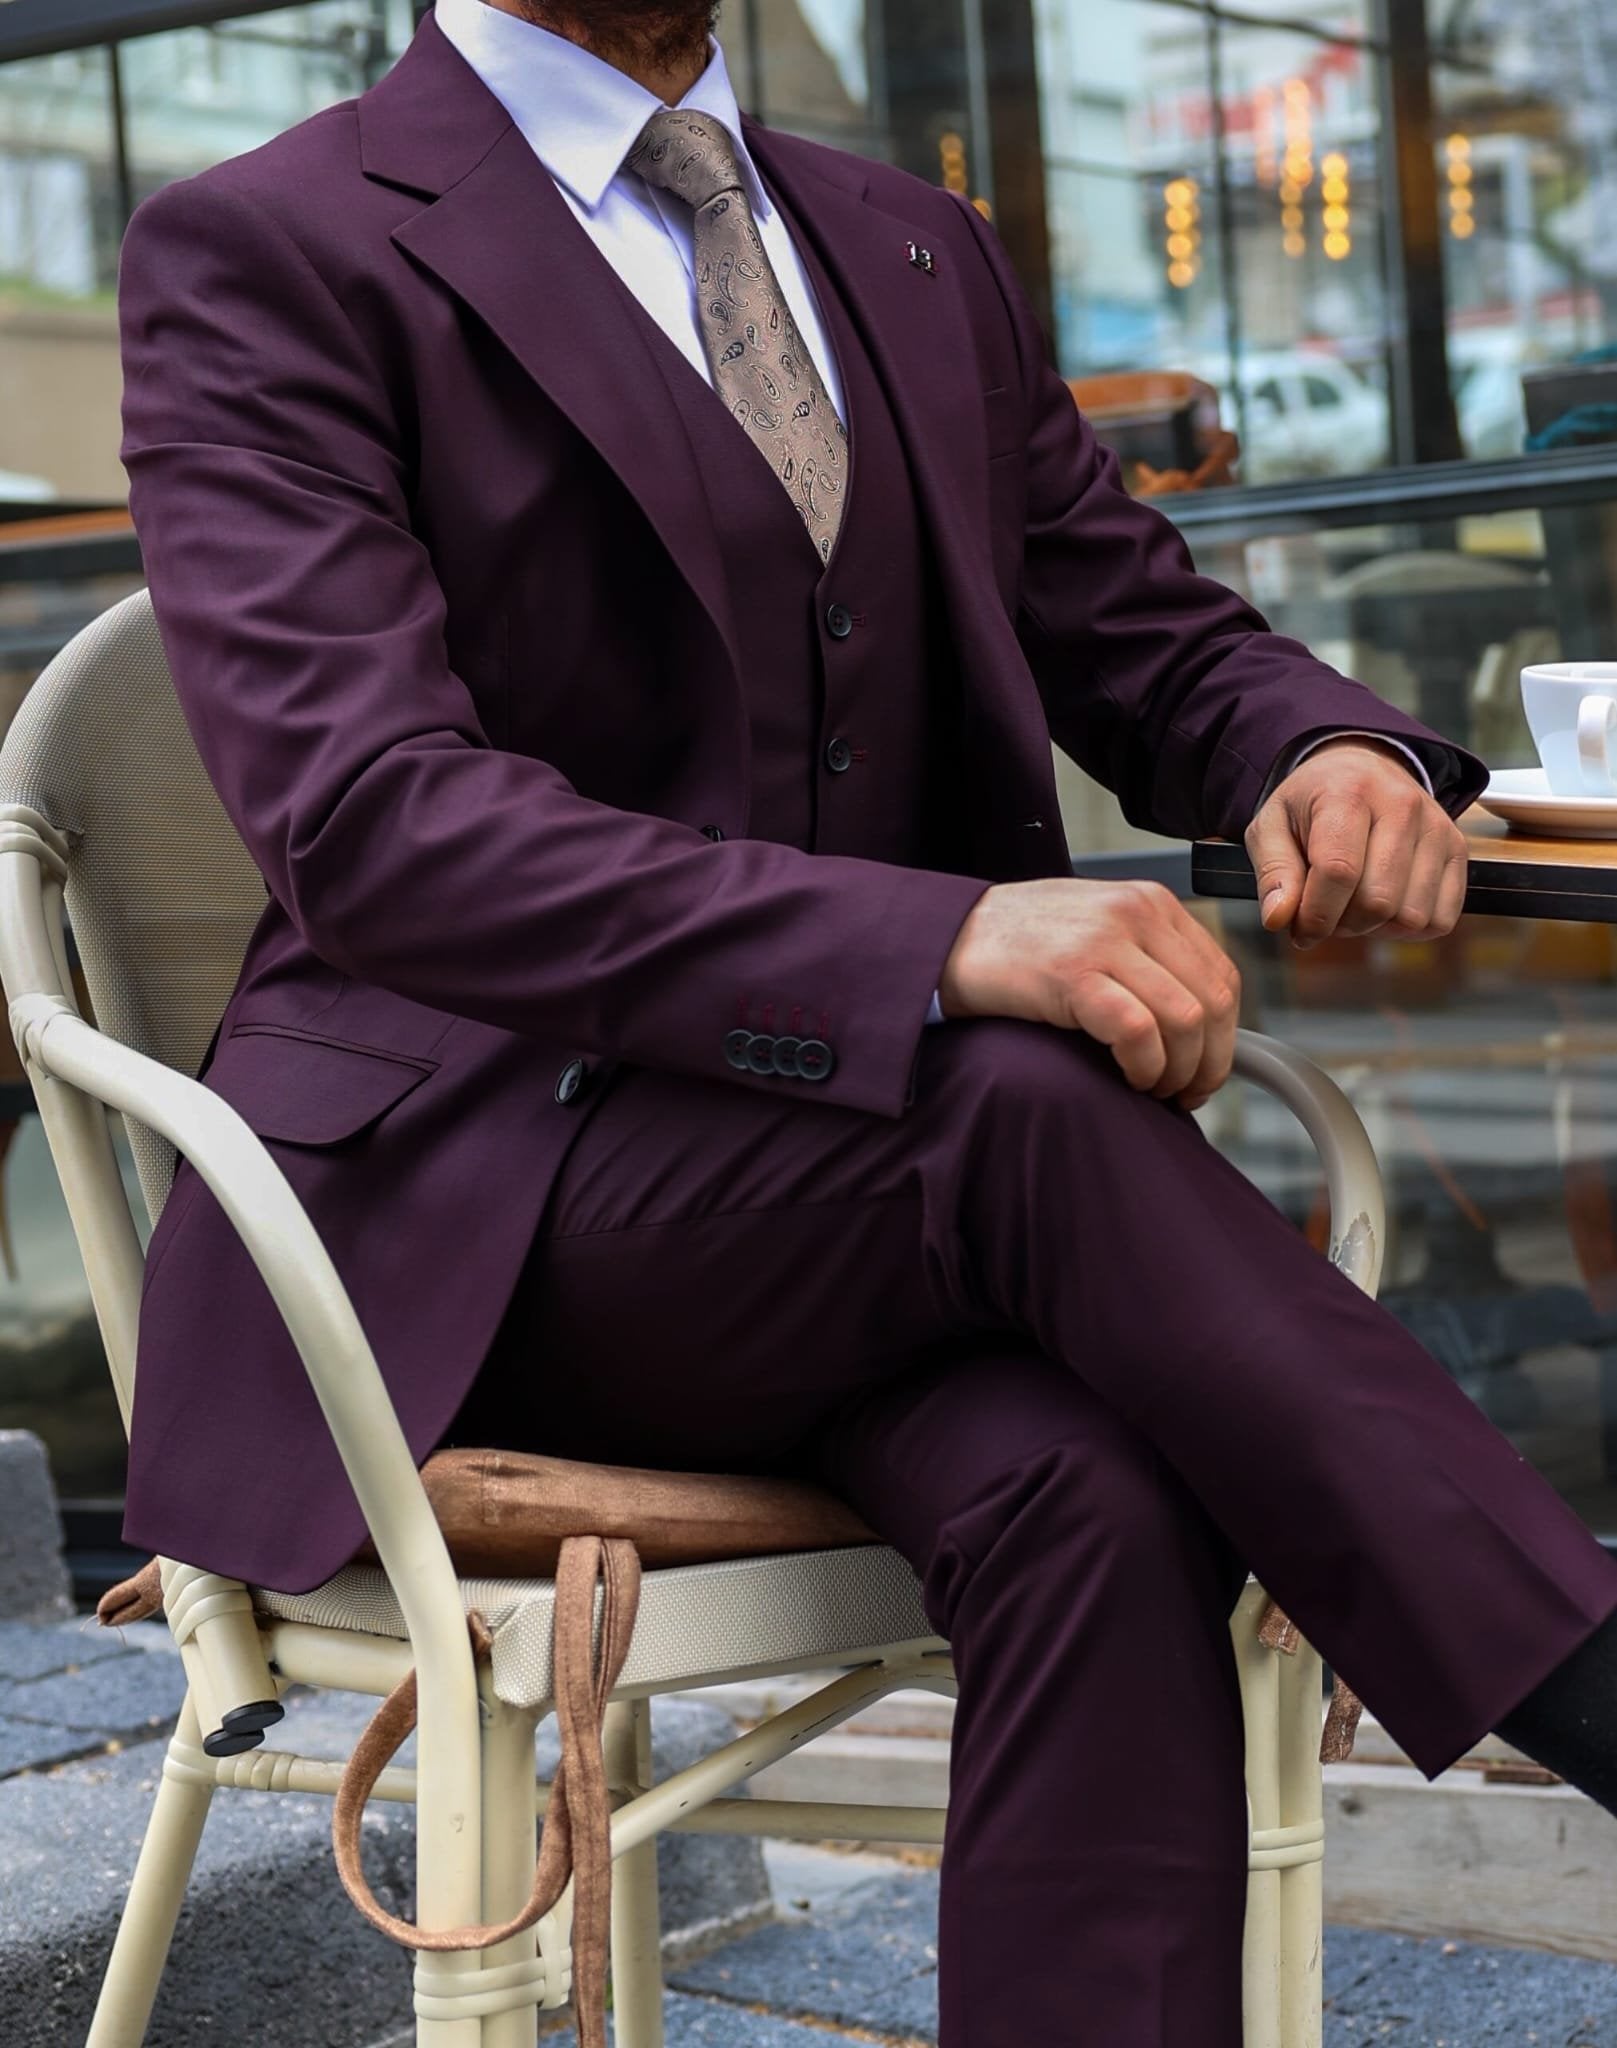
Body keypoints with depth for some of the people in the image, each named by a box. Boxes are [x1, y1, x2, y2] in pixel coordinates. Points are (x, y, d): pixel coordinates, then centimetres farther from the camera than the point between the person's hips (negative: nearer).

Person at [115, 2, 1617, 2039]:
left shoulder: (921, 258, 14)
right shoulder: (259, 257, -7)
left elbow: (1151, 636, 18)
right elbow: (364, 820, -21)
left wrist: (1329, 748, -9)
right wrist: (947, 942, -34)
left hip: (857, 1202, 5)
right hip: (455, 1224, -4)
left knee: (1092, 1496, -29)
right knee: (1031, 1102, -33)